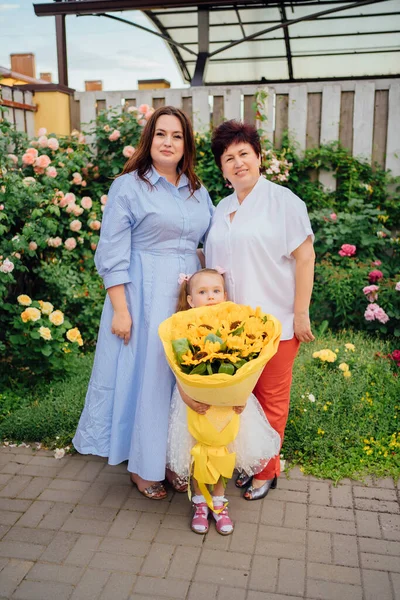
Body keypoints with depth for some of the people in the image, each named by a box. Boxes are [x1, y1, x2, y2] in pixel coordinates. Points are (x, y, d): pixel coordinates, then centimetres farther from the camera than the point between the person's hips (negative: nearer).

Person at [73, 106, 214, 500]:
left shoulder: (198, 191, 12)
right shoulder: (128, 186, -4)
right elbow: (112, 254, -9)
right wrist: (120, 309, -14)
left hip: (191, 295, 5)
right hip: (145, 297, -5)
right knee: (146, 374, 3)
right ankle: (144, 466, 20)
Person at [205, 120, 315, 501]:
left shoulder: (282, 200, -5)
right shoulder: (222, 209, 13)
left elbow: (304, 257, -9)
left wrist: (301, 313, -12)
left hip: (275, 322, -5)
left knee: (271, 398, 6)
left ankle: (266, 470, 23)